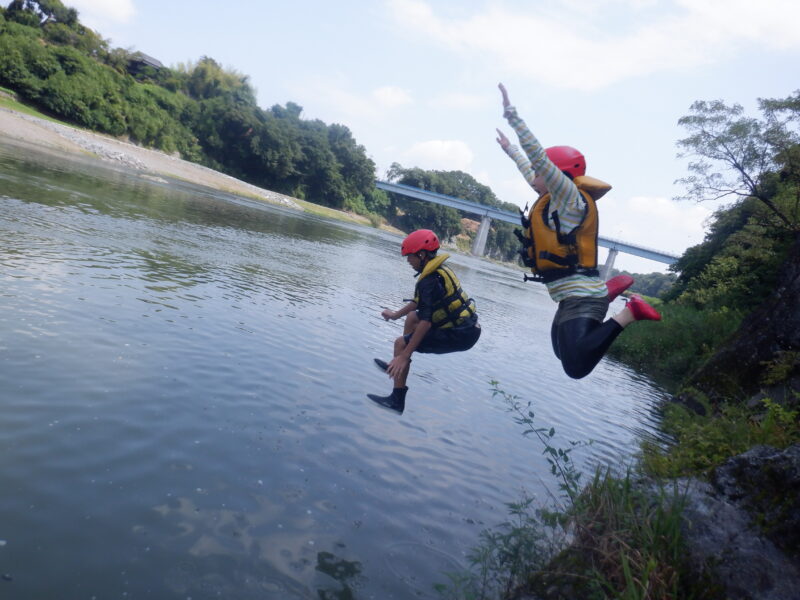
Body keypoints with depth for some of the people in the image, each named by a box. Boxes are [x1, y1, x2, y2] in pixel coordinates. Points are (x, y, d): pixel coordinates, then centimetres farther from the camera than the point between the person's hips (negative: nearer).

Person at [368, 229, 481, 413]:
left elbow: (426, 322, -28)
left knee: (401, 343, -8)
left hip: (460, 336, -10)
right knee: (412, 317, 23)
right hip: (467, 326, 10)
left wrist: (404, 356, -27)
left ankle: (397, 400, -5)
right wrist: (396, 314, 33)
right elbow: (420, 301, 23)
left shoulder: (430, 280, -21)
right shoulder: (440, 269, 8)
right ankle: (398, 367, 31)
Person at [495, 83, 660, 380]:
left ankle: (628, 313, -13)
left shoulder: (571, 198, -9)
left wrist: (511, 114, -20)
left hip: (582, 299, -10)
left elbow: (538, 157, -20)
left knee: (576, 367, -25)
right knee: (565, 353, 23)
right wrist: (509, 148, 46)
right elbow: (532, 171, 35)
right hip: (574, 298, 10)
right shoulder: (554, 200, 16)